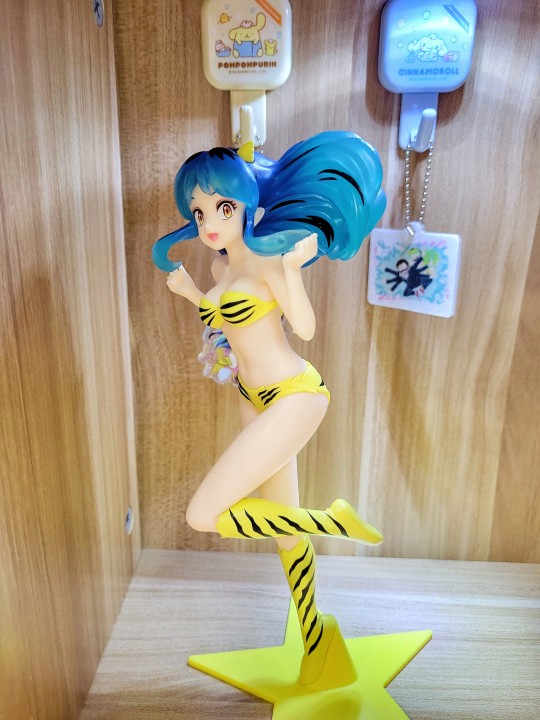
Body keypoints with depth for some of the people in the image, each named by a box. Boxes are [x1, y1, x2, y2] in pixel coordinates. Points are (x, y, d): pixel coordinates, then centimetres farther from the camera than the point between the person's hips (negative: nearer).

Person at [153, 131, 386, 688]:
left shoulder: (269, 256, -13)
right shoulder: (222, 265, 11)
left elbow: (305, 328, -16)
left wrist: (293, 268, -29)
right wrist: (190, 291, 16)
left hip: (294, 396, -8)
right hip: (256, 400, 8)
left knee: (204, 515, -12)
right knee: (285, 527, 16)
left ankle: (332, 520, 1)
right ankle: (314, 636, 37)